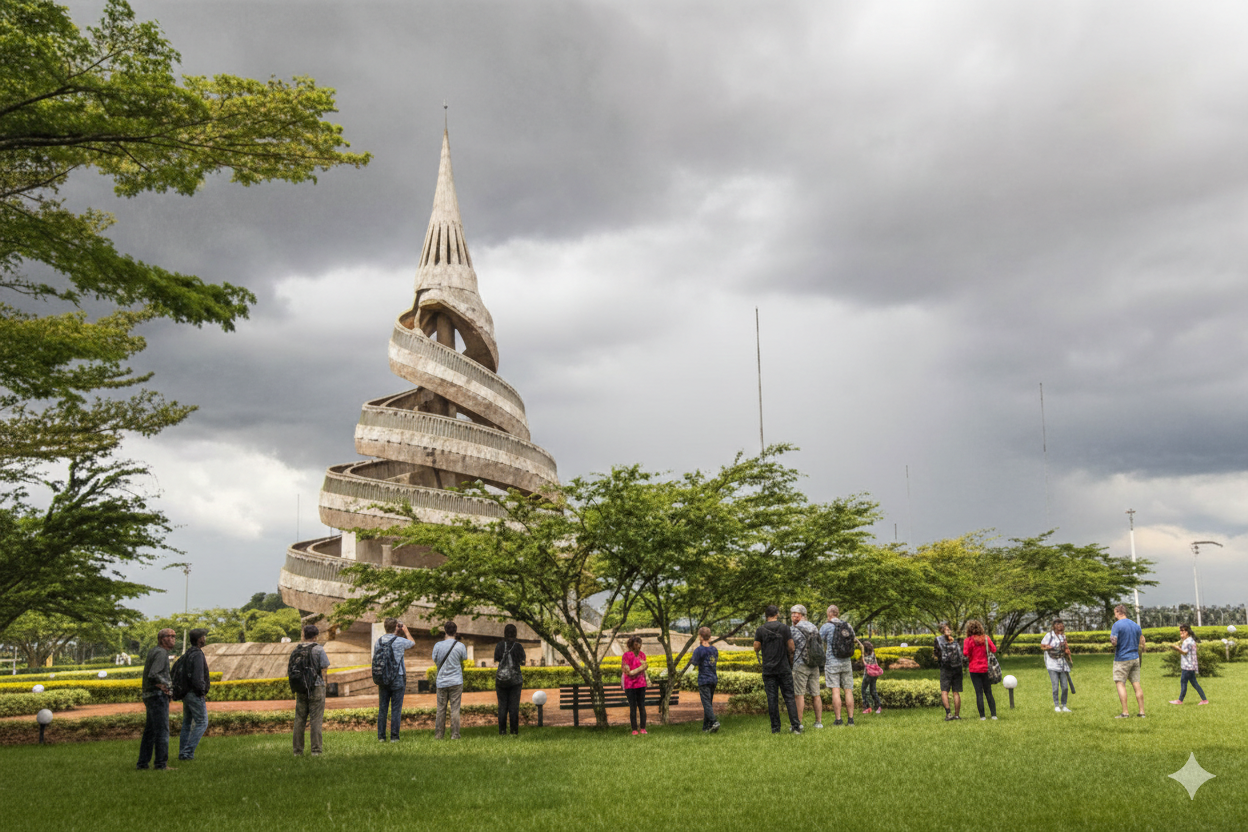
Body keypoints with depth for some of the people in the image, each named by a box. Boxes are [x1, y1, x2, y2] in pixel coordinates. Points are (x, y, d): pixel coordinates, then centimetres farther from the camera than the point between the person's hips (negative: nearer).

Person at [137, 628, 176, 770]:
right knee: (162, 730, -7)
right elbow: (153, 675, -23)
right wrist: (168, 683, -11)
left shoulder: (152, 652, 18)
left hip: (150, 697, 10)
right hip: (158, 695, -10)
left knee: (150, 731, 12)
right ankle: (161, 764, -7)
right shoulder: (161, 653, -13)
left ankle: (143, 763, 13)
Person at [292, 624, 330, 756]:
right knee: (316, 720, -2)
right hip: (316, 688, -4)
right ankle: (316, 750, -4)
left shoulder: (296, 650, 6)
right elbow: (324, 669, -11)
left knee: (299, 719, 7)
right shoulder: (319, 650, -8)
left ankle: (298, 750, 8)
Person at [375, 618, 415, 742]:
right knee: (396, 709, 0)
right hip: (398, 679, -4)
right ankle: (394, 737, 2)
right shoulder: (400, 641, -10)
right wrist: (406, 631, 26)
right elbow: (413, 643, 12)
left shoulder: (378, 642, 5)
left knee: (382, 708, 7)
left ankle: (381, 736, 9)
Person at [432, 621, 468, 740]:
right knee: (455, 709, 1)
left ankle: (438, 734, 9)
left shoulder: (438, 645, -2)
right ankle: (455, 734, 0)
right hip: (456, 681, -2)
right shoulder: (460, 646, -5)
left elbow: (435, 662, 7)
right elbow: (464, 661, 7)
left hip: (441, 682, 2)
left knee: (441, 709, 8)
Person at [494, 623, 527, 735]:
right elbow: (523, 663, 3)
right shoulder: (518, 646, -7)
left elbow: (496, 660, 7)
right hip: (516, 680, -1)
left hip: (501, 679, 1)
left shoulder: (499, 645, -4)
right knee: (514, 706, 3)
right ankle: (514, 731, 2)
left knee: (502, 706, 6)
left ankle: (502, 731, 4)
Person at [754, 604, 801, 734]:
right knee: (789, 697, 3)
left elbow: (756, 648, -1)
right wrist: (791, 661, 13)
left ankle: (775, 728, 3)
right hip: (784, 668, 0)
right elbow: (791, 647, -3)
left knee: (772, 698, 3)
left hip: (768, 669, 0)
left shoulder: (760, 630, -2)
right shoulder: (785, 628, -3)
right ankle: (795, 725, -5)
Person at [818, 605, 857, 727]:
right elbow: (854, 641, 21)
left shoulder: (825, 627, -6)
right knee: (848, 691, 5)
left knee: (836, 691, -5)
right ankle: (851, 720, 3)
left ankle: (838, 720, -8)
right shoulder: (848, 626, 7)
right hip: (846, 662, 4)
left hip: (832, 662, -4)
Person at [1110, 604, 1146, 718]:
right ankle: (1142, 711, 7)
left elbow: (1113, 642, -19)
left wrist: (1111, 638, 1)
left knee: (1120, 684, -4)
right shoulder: (1136, 625, 11)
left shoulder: (1117, 625, -11)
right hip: (1135, 658, 7)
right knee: (1136, 684, 8)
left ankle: (1125, 712, -9)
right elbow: (1142, 643, 12)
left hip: (1122, 659, -7)